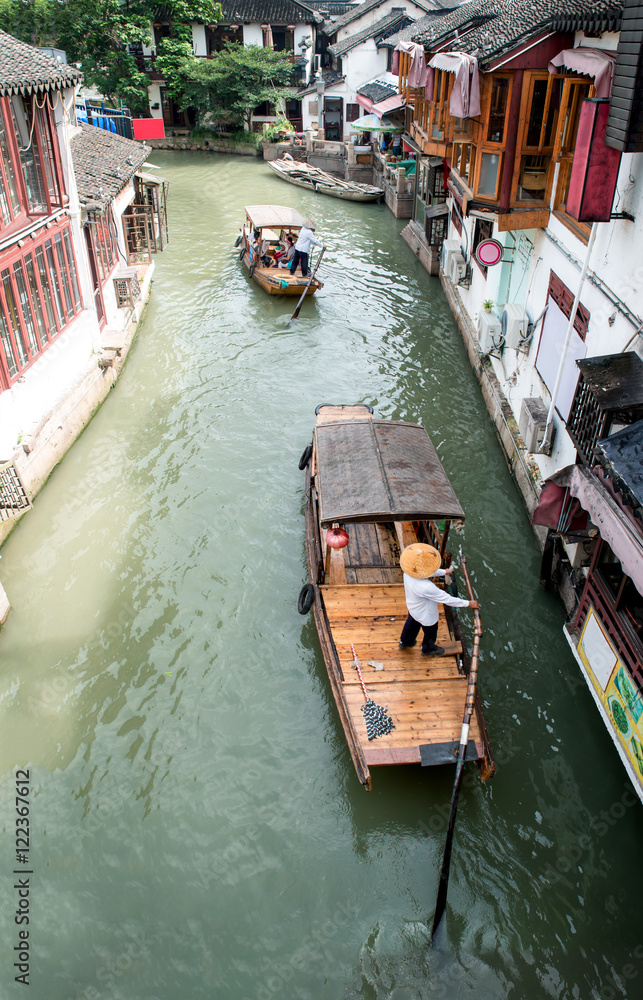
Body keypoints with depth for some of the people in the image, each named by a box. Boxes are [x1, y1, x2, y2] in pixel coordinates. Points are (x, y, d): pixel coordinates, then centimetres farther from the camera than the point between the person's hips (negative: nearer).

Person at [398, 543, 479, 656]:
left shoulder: (408, 572, -25)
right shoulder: (426, 588, -48)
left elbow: (431, 571, -4)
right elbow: (447, 599, -36)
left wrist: (443, 572, 15)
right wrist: (468, 603, -24)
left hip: (412, 608, 6)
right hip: (426, 615, -6)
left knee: (412, 623, 36)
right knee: (430, 631, 27)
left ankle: (405, 642, 64)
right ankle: (428, 649, 58)